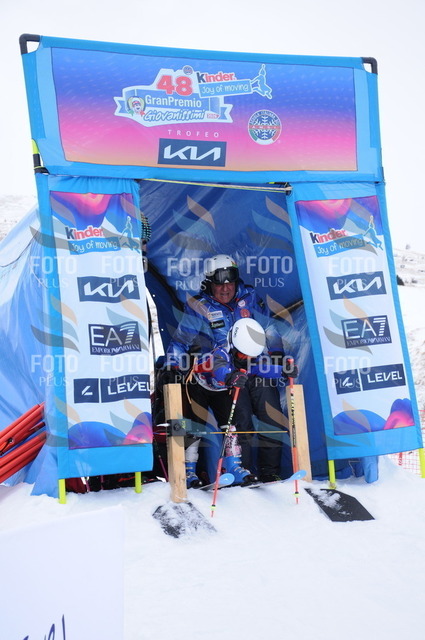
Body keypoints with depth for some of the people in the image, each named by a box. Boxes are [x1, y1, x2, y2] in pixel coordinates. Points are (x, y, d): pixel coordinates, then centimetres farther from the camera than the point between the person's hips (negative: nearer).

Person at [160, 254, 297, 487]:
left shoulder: (249, 297, 6)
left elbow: (269, 331, 13)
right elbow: (180, 341, 1)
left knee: (273, 421, 1)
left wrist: (281, 361, 10)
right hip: (226, 376, -3)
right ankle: (238, 467, 2)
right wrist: (171, 367, -9)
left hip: (260, 370, 3)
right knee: (239, 420, -14)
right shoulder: (198, 307, -2)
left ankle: (270, 472, 12)